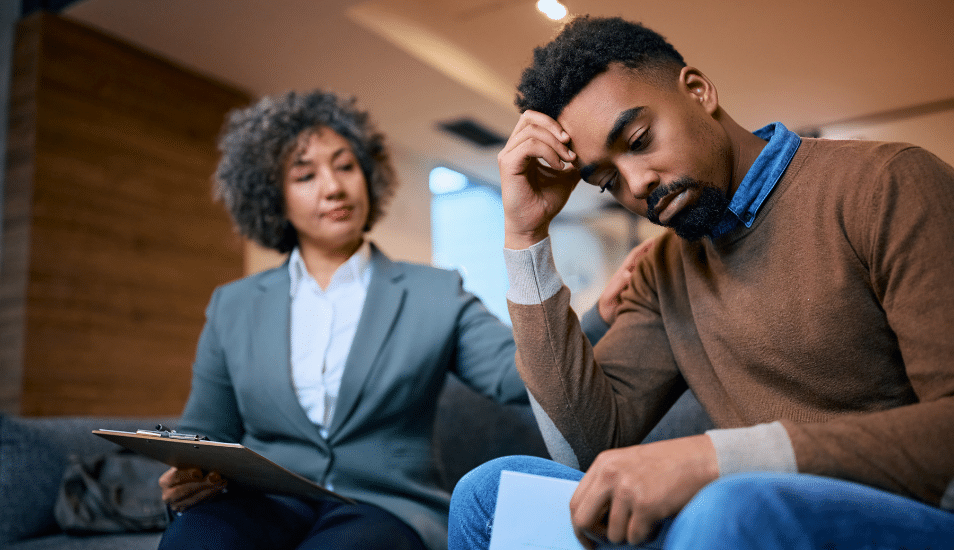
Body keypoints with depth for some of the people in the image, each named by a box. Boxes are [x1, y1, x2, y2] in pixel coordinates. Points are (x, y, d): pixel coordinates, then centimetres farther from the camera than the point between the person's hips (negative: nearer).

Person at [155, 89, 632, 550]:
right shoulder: (232, 307, 14)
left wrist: (602, 320, -27)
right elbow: (202, 436, 19)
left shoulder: (436, 296, 6)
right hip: (262, 505, 3)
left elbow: (523, 373, -8)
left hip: (383, 506, -2)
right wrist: (186, 479, -5)